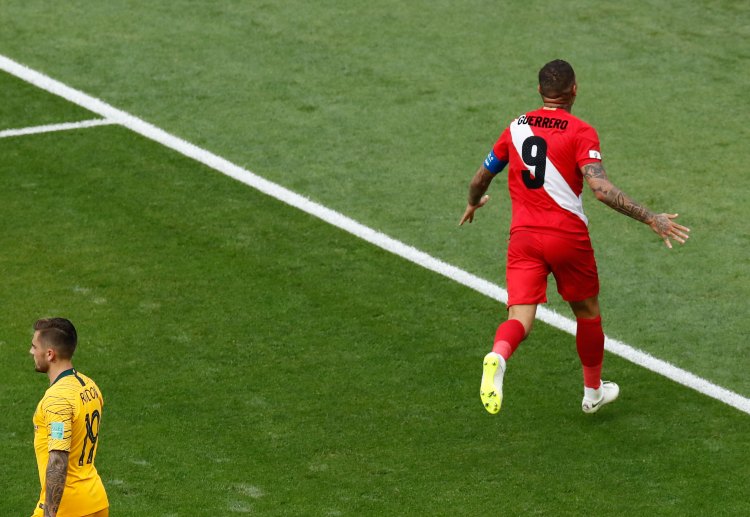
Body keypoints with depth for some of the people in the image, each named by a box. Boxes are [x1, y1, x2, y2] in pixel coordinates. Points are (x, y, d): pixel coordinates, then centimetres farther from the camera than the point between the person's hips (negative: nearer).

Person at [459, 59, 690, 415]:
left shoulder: (516, 128, 8)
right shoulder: (580, 133, -7)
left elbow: (481, 179, 18)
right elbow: (600, 188, -20)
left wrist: (473, 203, 40)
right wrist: (650, 218, -18)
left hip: (523, 237, 2)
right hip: (568, 237, -2)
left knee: (520, 319, -6)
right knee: (587, 313, 20)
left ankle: (497, 358, -40)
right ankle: (593, 392, 34)